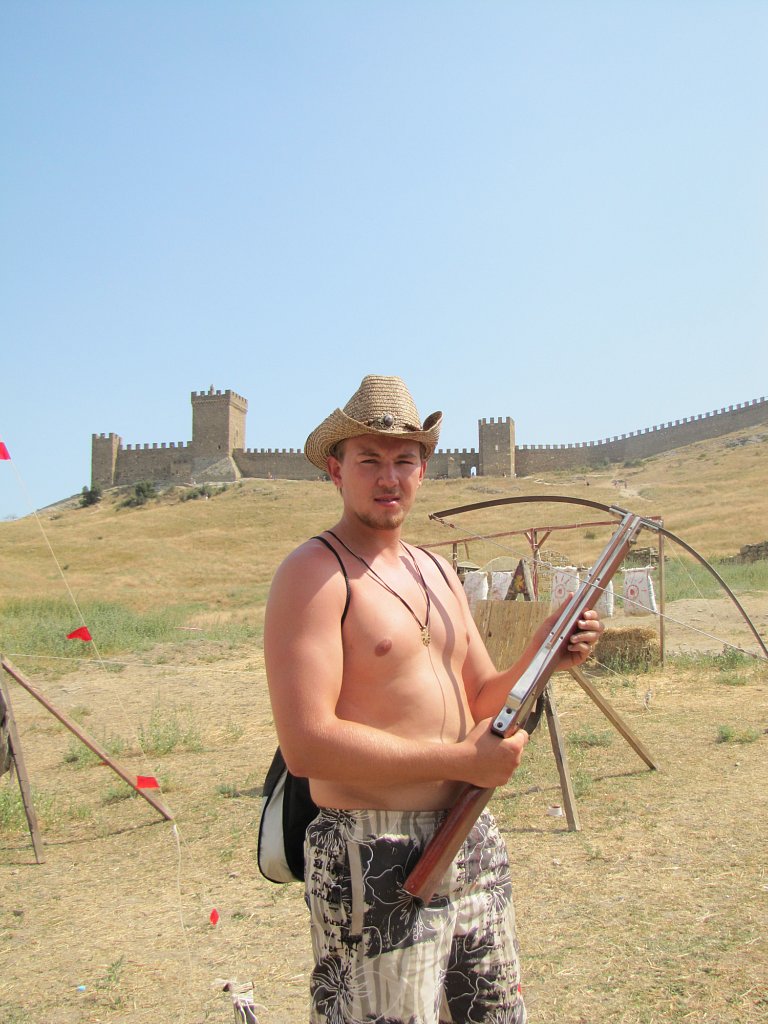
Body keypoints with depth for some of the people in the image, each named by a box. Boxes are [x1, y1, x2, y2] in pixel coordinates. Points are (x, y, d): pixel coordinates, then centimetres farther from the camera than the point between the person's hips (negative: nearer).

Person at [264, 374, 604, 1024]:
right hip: (374, 864, -8)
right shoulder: (314, 574, -13)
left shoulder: (438, 572, 12)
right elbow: (306, 744, -23)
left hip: (472, 842, 8)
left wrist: (540, 659, -4)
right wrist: (462, 759, -18)